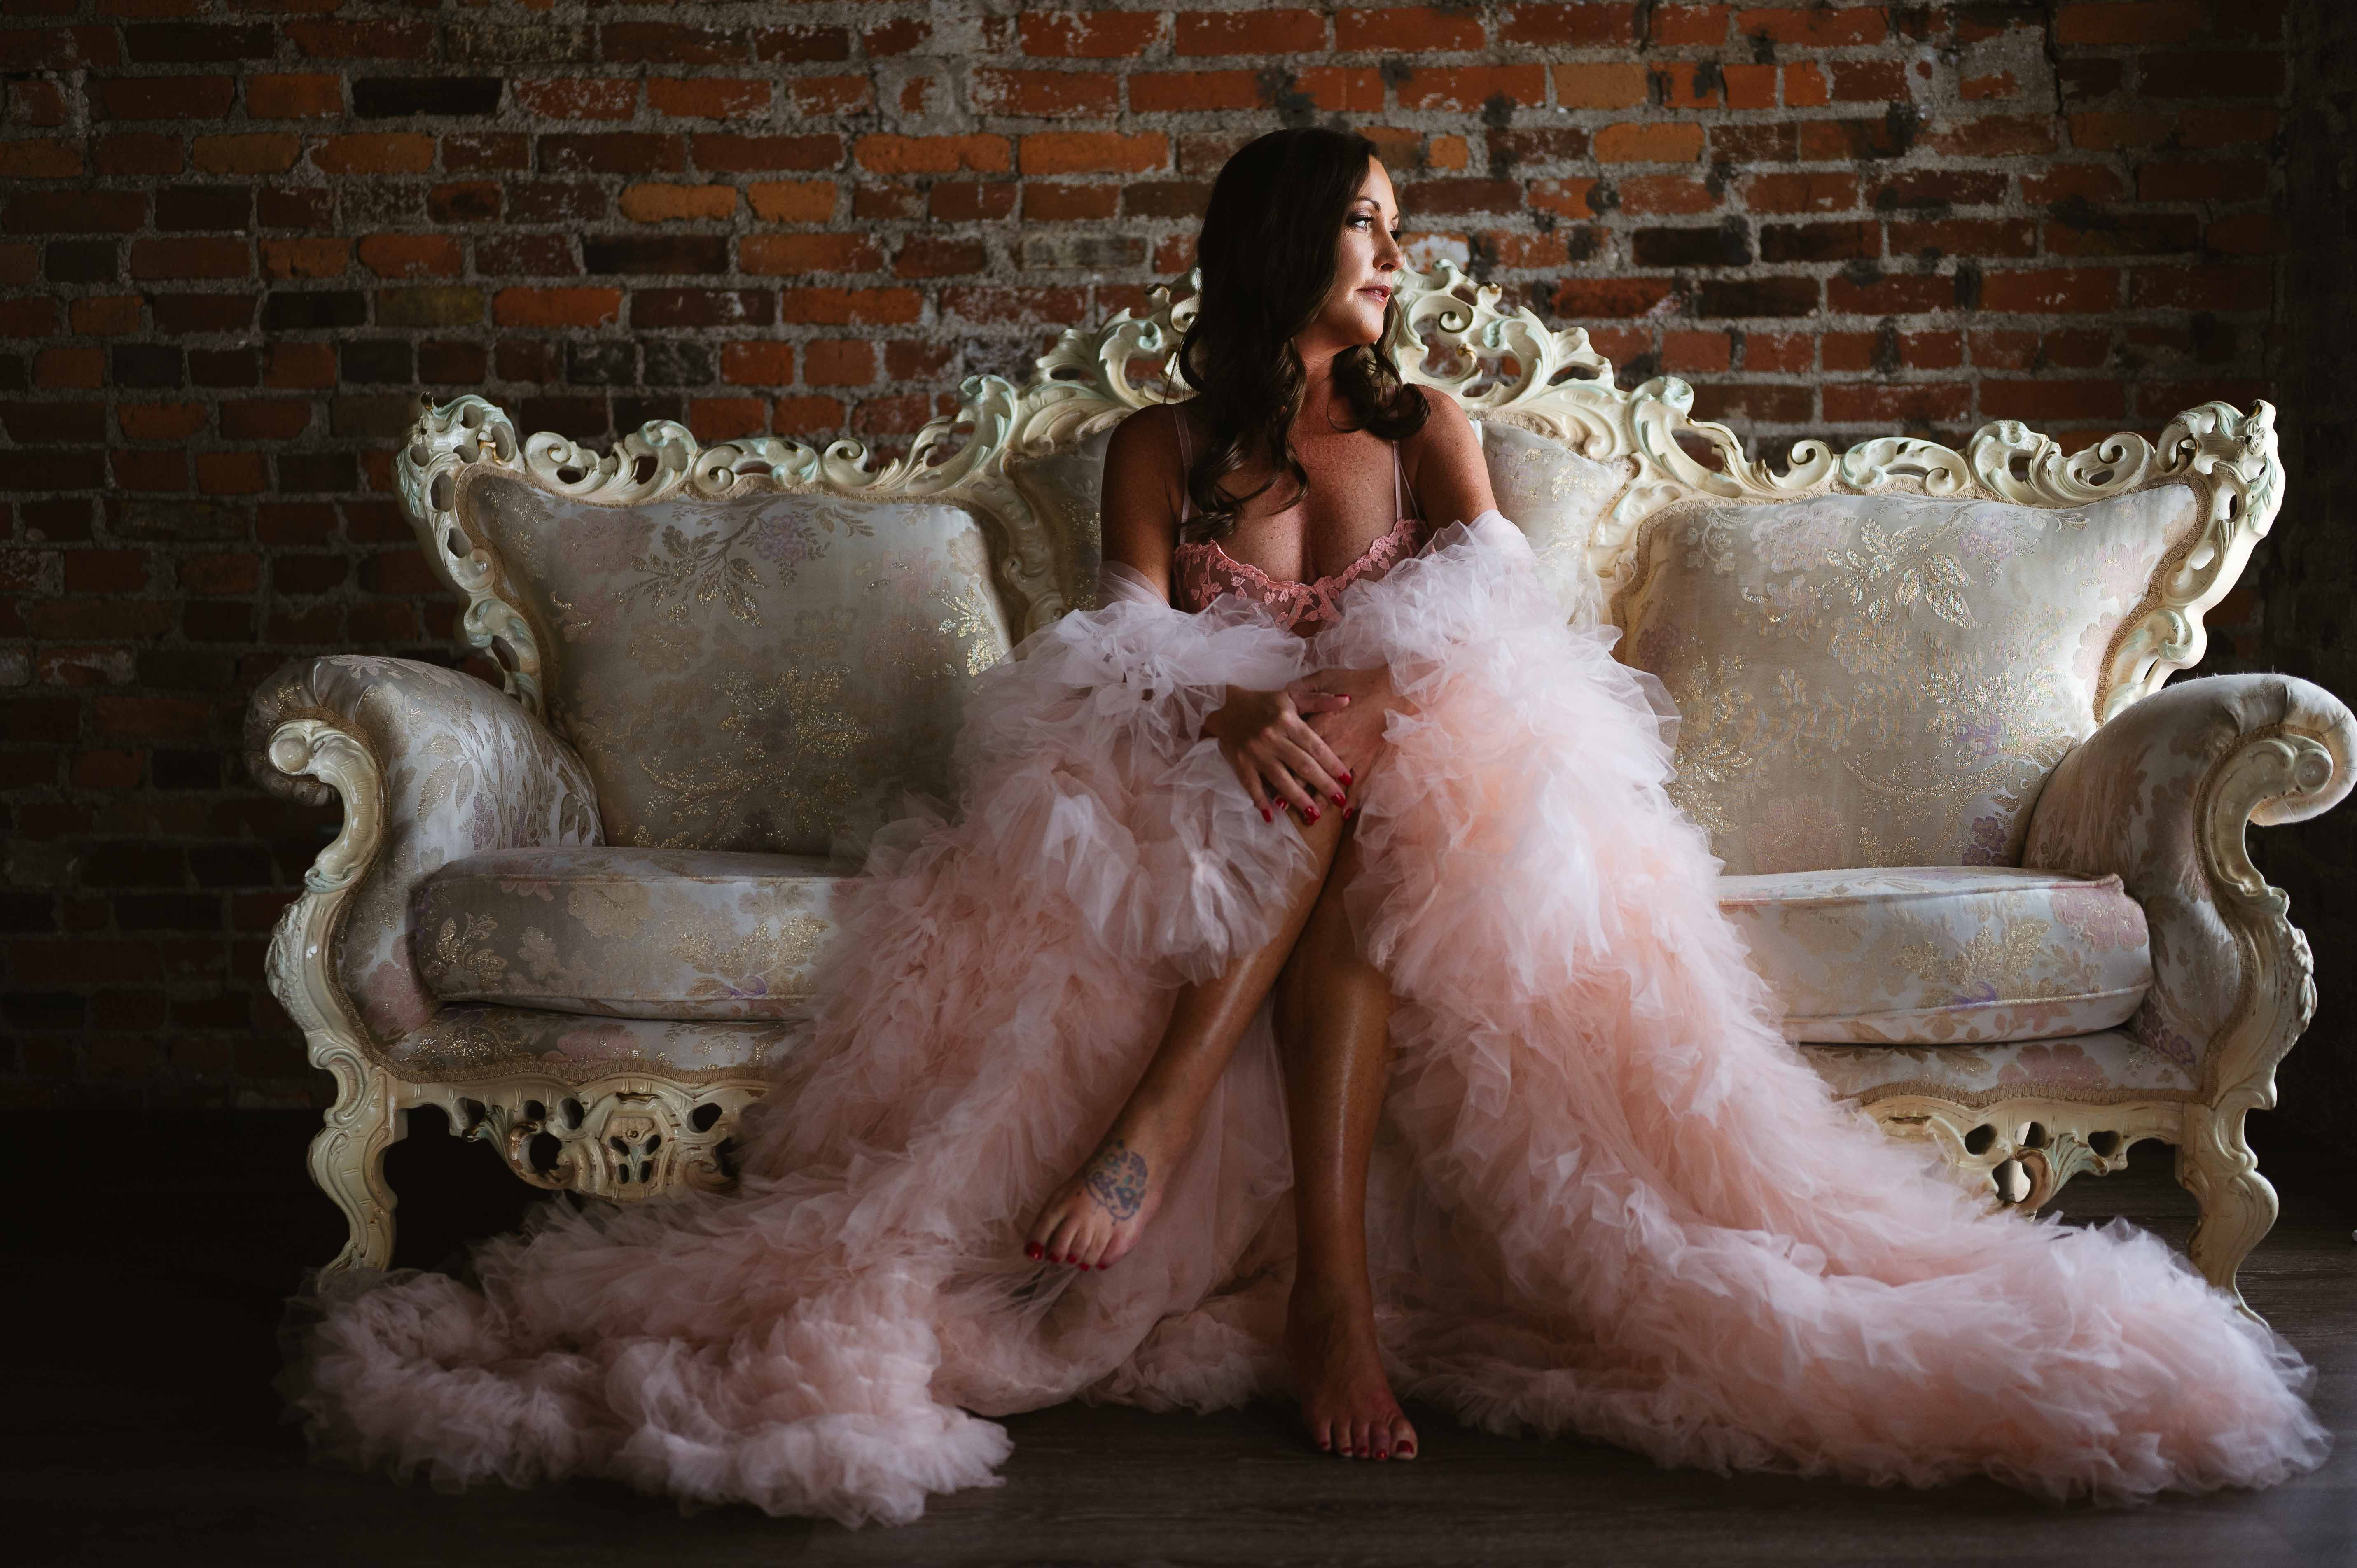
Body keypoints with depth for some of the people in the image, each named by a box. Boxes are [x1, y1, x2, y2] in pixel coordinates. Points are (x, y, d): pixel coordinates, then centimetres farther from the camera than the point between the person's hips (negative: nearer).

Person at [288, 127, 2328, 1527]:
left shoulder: (1427, 429, 16)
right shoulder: (1161, 449, 12)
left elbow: (1507, 615, -3)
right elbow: (1126, 645, -4)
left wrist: (1360, 700, -25)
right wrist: (1237, 713, -29)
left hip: (1415, 777, 1)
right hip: (1197, 793, -1)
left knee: (1377, 792, -34)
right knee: (1334, 796, -35)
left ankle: (1156, 1140, -43)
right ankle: (1328, 1272, -46)